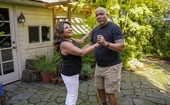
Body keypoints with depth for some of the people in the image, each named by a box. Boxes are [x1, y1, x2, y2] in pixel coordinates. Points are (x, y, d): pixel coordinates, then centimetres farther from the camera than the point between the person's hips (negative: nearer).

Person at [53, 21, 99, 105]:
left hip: (71, 72, 10)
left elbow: (81, 41, 22)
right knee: (73, 96, 5)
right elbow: (82, 53, -27)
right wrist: (96, 45, -22)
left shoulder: (70, 40, 5)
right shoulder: (64, 44, -25)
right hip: (70, 74, -10)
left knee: (70, 95, 25)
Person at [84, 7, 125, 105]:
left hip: (112, 66, -6)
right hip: (99, 65, 7)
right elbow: (90, 44, 16)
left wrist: (106, 43, -37)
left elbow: (122, 47, -24)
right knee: (100, 88, 19)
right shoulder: (95, 30, 5)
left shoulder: (114, 28, -16)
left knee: (110, 92, 3)